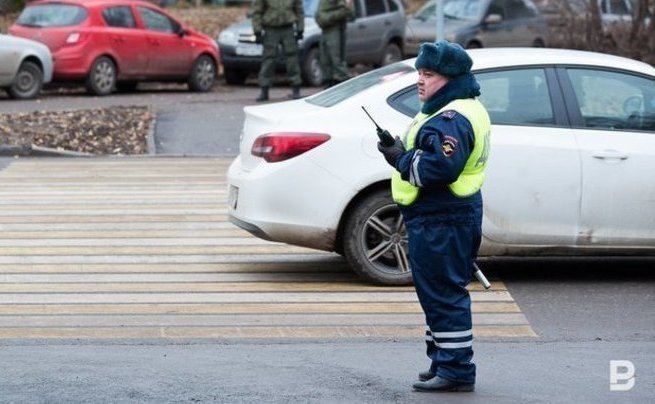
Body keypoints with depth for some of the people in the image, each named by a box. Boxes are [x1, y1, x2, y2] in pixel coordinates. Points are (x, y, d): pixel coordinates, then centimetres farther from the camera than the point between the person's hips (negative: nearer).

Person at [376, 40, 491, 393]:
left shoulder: (452, 118, -19)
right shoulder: (447, 111, 17)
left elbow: (441, 167, -31)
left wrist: (402, 159, -18)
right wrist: (403, 152, 6)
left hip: (441, 221, -12)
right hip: (437, 217, 12)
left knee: (443, 295, -7)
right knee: (439, 294, 18)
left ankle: (456, 370, -3)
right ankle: (443, 363, 27)